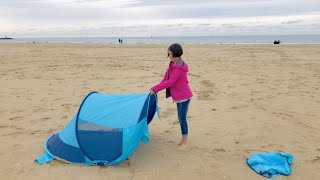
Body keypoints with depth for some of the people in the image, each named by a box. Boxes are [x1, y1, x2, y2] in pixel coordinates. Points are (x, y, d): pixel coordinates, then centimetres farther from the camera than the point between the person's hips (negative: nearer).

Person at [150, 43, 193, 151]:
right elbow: (166, 77, 10)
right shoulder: (173, 64, 7)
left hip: (183, 96, -9)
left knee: (182, 119, 0)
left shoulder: (179, 67, -23)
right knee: (181, 118, 17)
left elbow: (170, 82, -24)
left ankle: (185, 142, 14)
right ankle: (183, 139, 30)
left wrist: (155, 89, -18)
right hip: (179, 96, 9)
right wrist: (157, 87, 2)